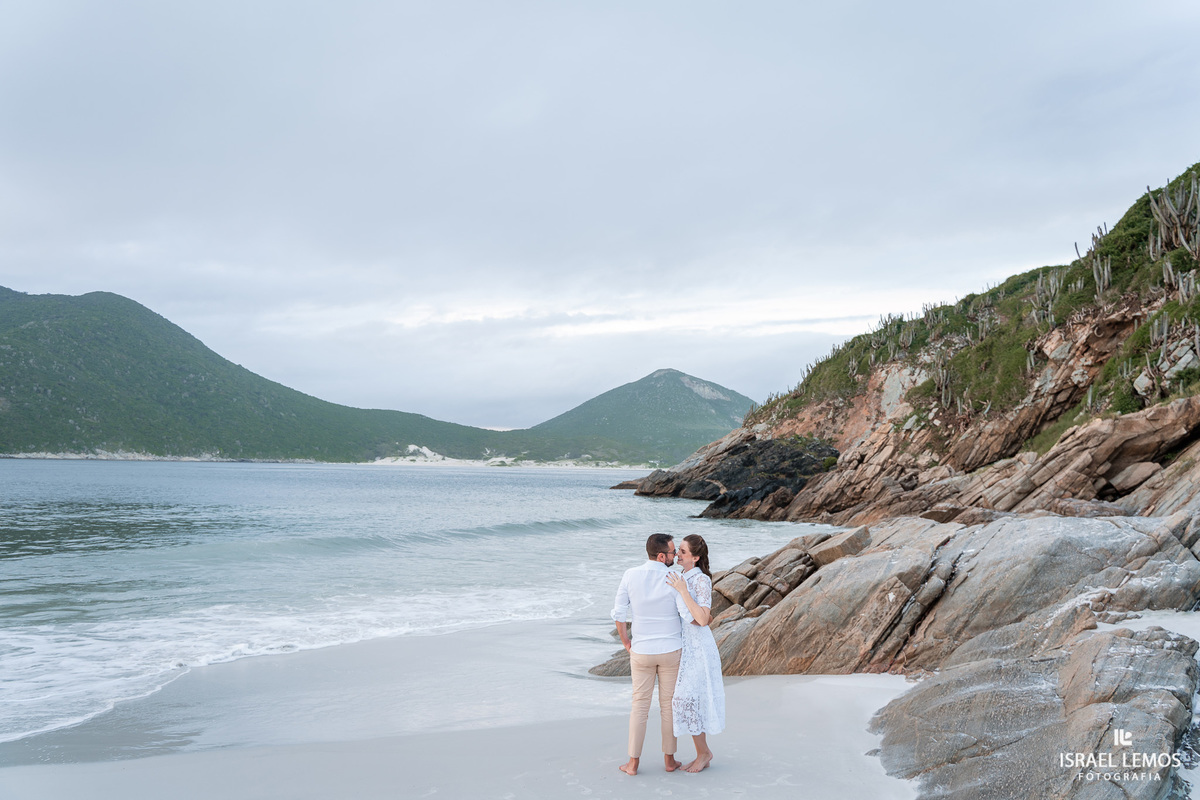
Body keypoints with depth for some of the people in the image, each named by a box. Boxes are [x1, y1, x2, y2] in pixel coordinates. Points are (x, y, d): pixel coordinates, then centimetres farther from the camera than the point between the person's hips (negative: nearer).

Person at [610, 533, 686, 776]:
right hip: (670, 651, -1)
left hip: (641, 652, 1)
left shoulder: (630, 575, -12)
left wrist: (627, 644, 8)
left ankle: (633, 763, 14)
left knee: (640, 706, 12)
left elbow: (619, 614, -7)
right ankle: (669, 759, 23)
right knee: (669, 704, 14)